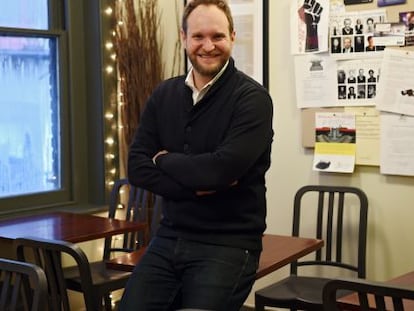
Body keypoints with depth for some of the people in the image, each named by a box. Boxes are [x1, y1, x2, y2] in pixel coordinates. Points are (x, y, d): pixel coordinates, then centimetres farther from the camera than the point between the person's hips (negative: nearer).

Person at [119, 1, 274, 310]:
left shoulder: (252, 98, -10)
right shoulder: (163, 95, 7)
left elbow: (222, 169, -22)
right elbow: (137, 168, 0)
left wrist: (164, 160, -6)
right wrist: (196, 185, -15)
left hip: (228, 244, -4)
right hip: (169, 237, 5)